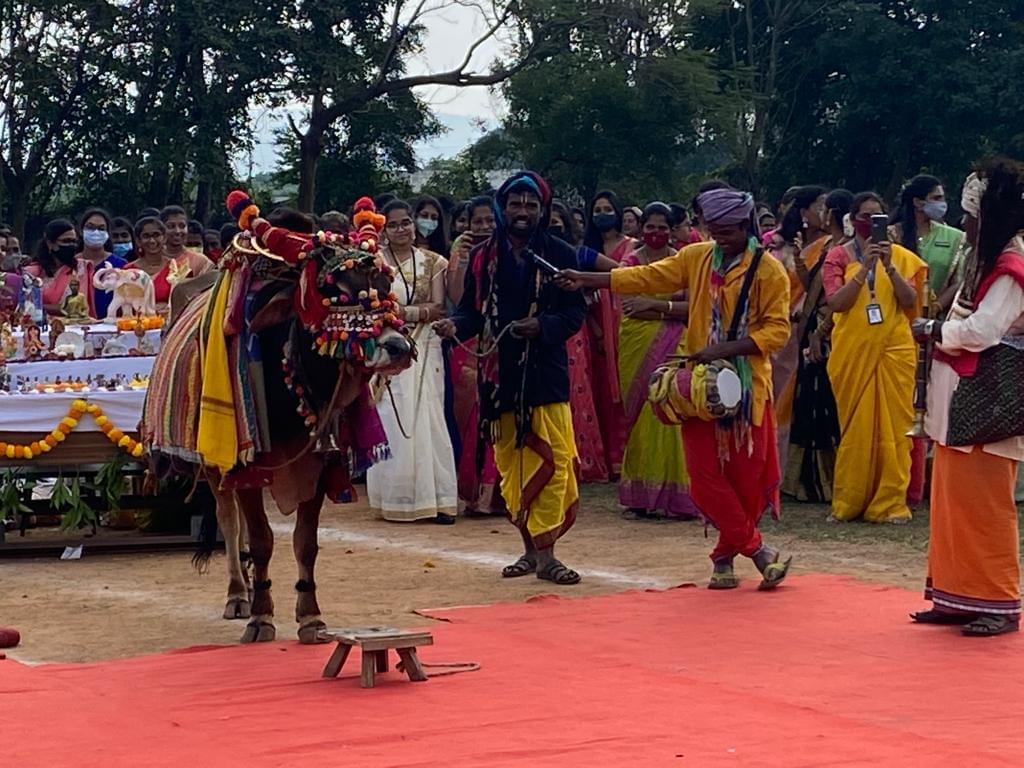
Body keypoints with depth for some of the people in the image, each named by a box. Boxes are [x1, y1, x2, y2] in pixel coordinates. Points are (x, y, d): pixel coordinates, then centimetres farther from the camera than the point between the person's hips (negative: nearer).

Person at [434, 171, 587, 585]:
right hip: (499, 373, 3)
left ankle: (545, 552, -7)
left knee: (553, 459, -11)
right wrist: (456, 325, -12)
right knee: (510, 461, 6)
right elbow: (472, 309, 9)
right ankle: (531, 548, 16)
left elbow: (576, 311, 0)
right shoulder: (483, 257, 10)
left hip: (546, 370, -3)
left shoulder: (559, 254, 2)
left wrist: (543, 326, -17)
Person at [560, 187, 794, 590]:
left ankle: (725, 556, 16)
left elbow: (777, 329, -10)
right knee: (705, 473, -4)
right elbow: (648, 277, 5)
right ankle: (757, 550, 3)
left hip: (748, 385, -3)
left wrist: (724, 349, -20)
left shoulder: (769, 270, -5)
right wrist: (586, 279, -4)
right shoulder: (697, 258, 7)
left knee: (746, 474, 0)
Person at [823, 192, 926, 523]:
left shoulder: (901, 256, 9)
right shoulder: (838, 256, 5)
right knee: (855, 426, 2)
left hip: (894, 349, 1)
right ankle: (848, 502, 9)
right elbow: (835, 302, -8)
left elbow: (910, 301, -1)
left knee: (893, 426, -2)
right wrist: (864, 267, -16)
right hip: (852, 350, -1)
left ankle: (891, 502, 1)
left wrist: (889, 267, -13)